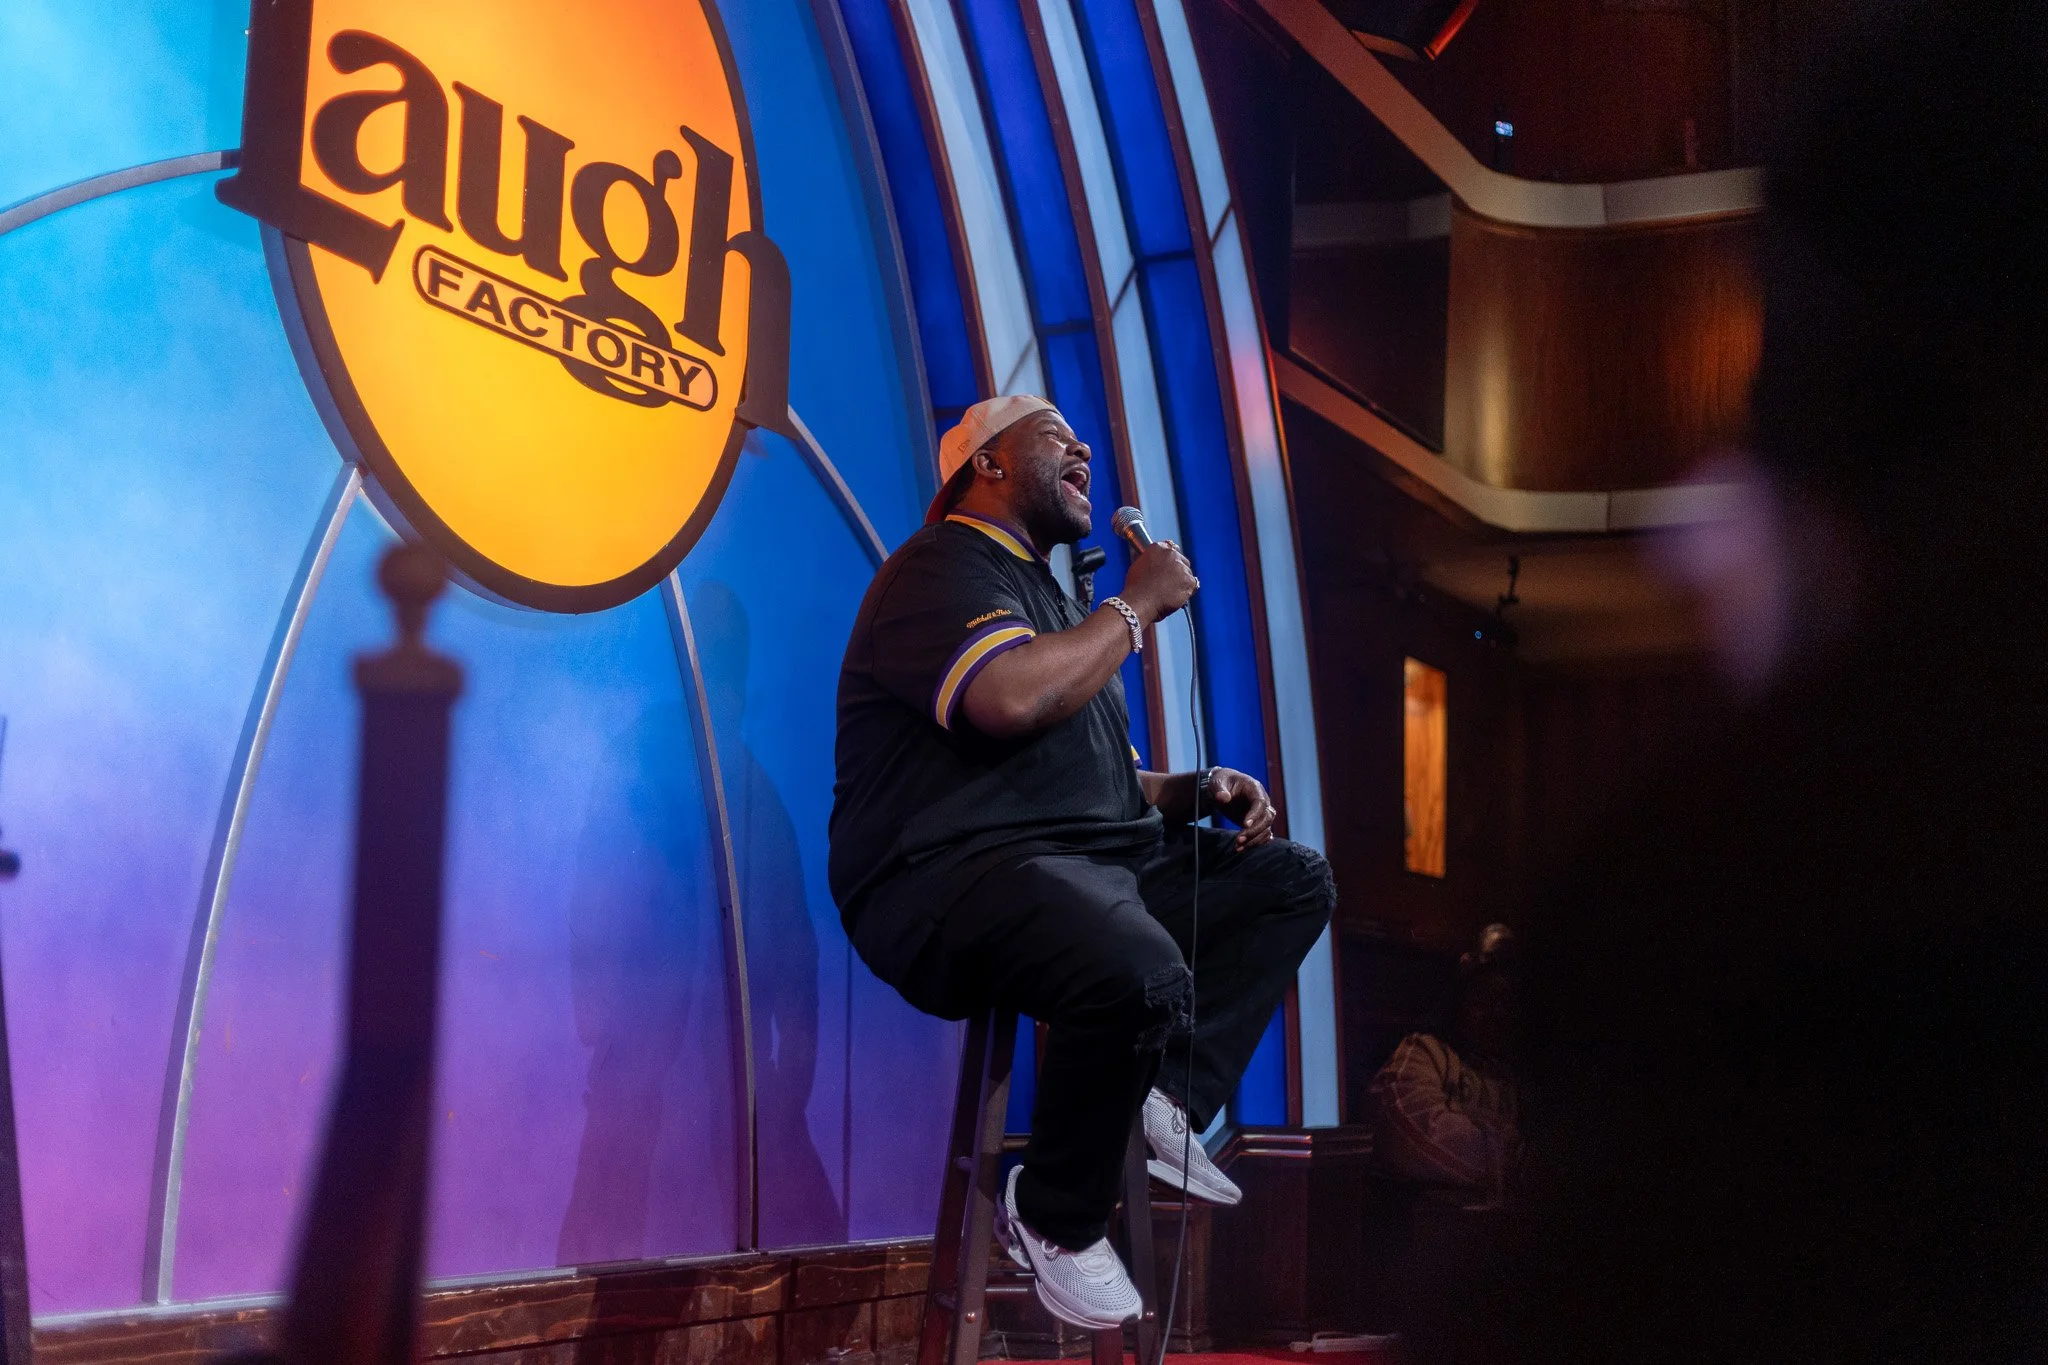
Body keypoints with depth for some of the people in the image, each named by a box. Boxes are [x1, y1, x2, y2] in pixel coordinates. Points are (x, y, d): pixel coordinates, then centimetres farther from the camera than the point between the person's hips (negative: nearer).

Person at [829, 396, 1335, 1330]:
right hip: (955, 876, -10)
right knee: (1140, 973, -36)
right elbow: (1010, 700, -25)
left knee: (1293, 880, 7)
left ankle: (1171, 1102, -9)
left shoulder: (1046, 597, 28)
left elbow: (1105, 781, 31)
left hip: (1094, 864, 10)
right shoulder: (940, 571, -3)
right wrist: (1135, 608, -10)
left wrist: (1195, 793, 9)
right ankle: (1054, 1219, -12)